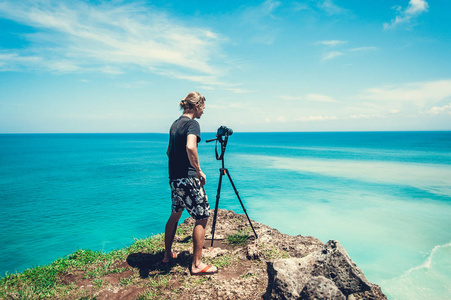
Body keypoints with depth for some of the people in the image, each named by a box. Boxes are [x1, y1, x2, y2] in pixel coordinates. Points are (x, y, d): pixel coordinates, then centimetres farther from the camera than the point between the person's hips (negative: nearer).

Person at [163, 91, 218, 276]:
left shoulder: (175, 124, 15)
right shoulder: (192, 124, -12)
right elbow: (190, 147, -30)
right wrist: (199, 171, -20)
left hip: (174, 178, 9)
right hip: (188, 178, -9)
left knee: (175, 215, 21)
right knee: (202, 218, 0)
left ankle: (167, 254, 34)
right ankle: (197, 265, 5)